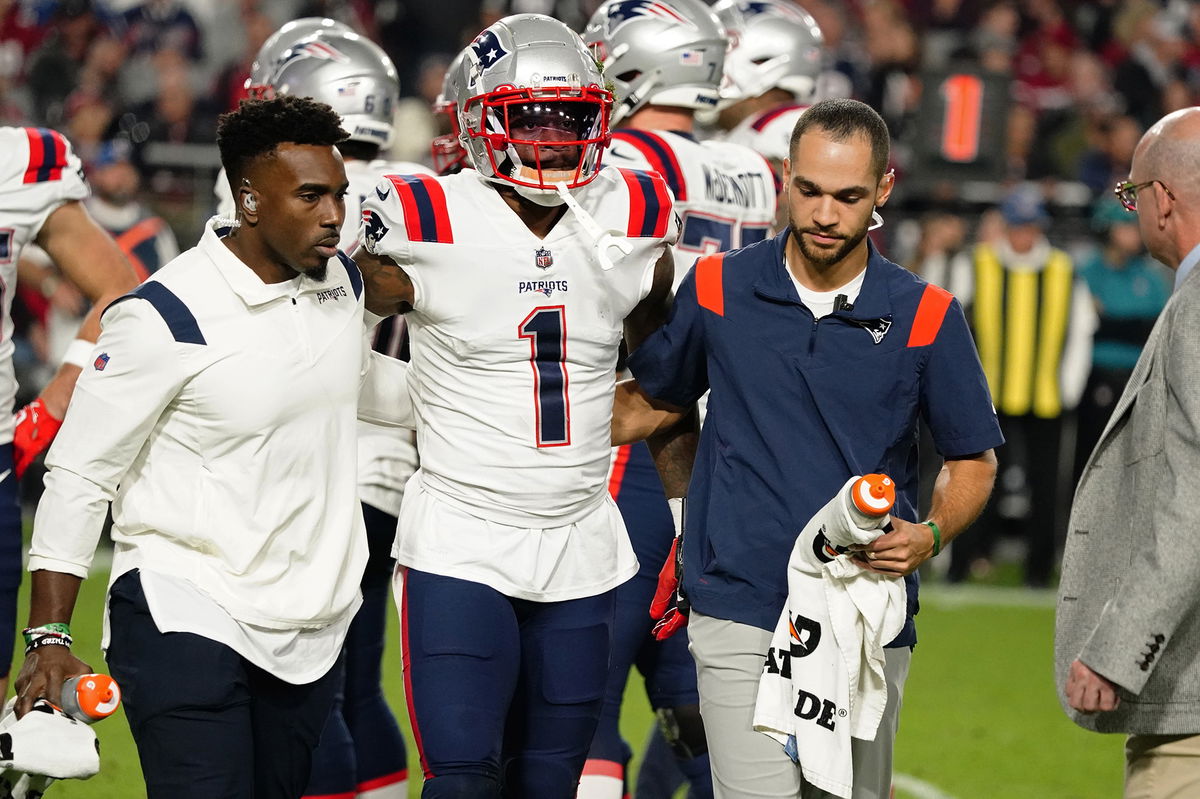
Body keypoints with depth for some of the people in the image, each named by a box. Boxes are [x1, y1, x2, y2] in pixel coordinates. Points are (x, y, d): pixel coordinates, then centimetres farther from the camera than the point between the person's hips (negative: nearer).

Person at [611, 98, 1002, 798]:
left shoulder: (926, 316, 1)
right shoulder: (719, 290, 3)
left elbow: (973, 459, 10)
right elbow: (652, 405, 18)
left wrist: (930, 535, -10)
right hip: (740, 615, -1)